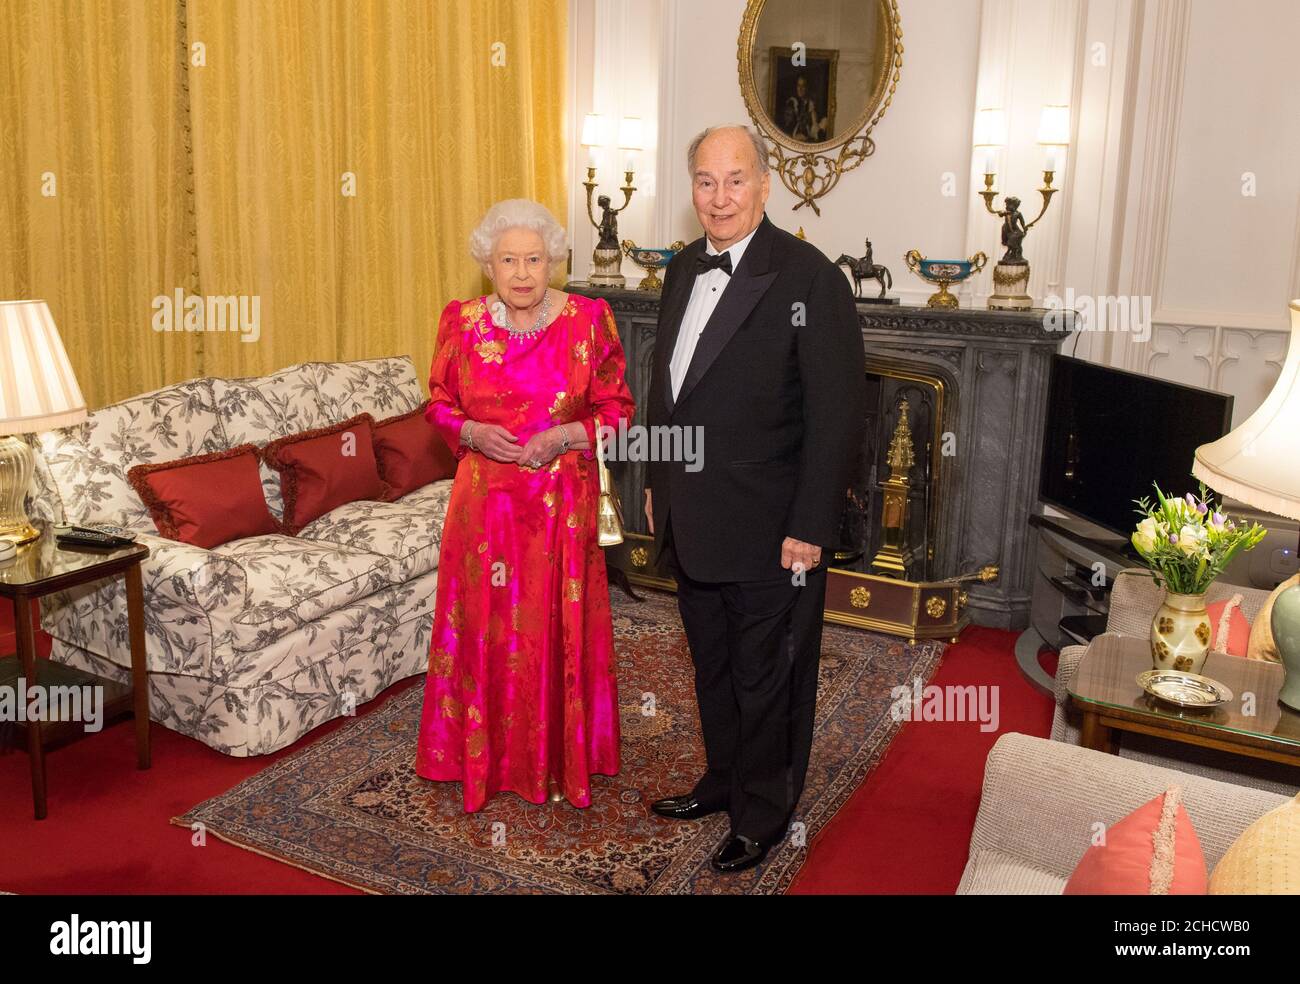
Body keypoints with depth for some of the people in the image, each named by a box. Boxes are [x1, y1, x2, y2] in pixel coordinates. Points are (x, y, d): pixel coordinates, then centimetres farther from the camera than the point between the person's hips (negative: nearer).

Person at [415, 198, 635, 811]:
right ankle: (487, 754, 28)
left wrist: (567, 436, -16)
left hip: (563, 503, -1)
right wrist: (472, 432, -11)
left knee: (558, 626, 8)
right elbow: (438, 403, 9)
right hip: (486, 502, 1)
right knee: (485, 626, 8)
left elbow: (618, 408, 0)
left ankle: (560, 757, 27)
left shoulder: (588, 320, -5)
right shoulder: (461, 323, -1)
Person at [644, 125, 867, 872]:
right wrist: (658, 482, 16)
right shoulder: (685, 269, 8)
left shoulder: (808, 278, -16)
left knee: (767, 683, 10)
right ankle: (724, 781, 42)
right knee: (713, 668, 22)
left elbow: (839, 412, -17)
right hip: (692, 523, 7)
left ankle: (764, 814, 30)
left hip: (770, 531, -7)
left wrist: (811, 528, -18)